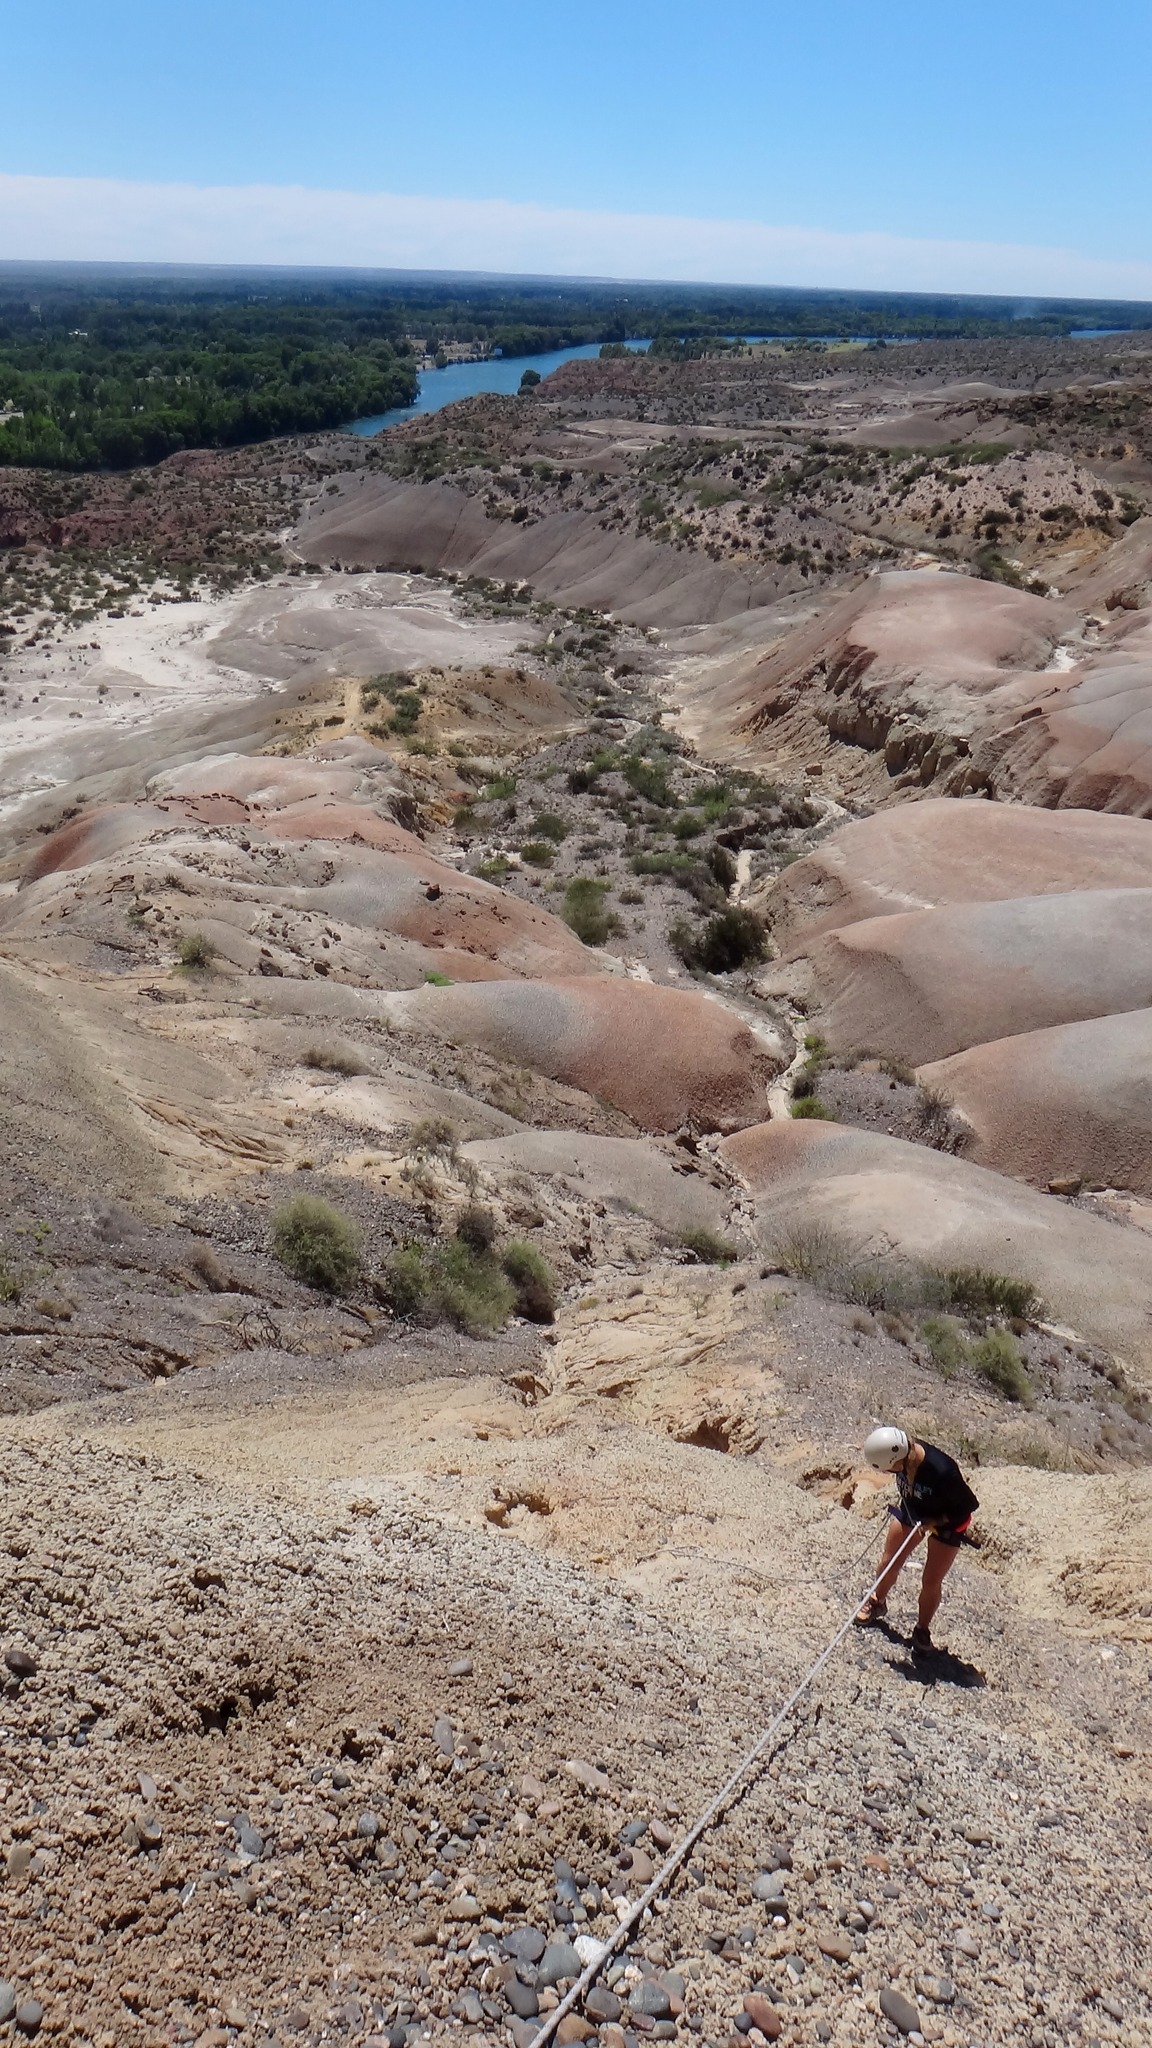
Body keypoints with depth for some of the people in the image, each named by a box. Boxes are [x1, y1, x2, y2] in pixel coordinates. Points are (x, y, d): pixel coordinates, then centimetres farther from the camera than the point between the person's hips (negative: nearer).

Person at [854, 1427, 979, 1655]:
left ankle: (922, 1630, 29)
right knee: (888, 1564, 14)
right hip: (913, 1511, 5)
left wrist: (933, 1523, -25)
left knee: (931, 1582, 3)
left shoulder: (942, 1472, -44)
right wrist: (902, 1499, -6)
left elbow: (970, 1505, -25)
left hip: (948, 1522, -5)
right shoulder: (904, 1454, -28)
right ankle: (877, 1603, 42)